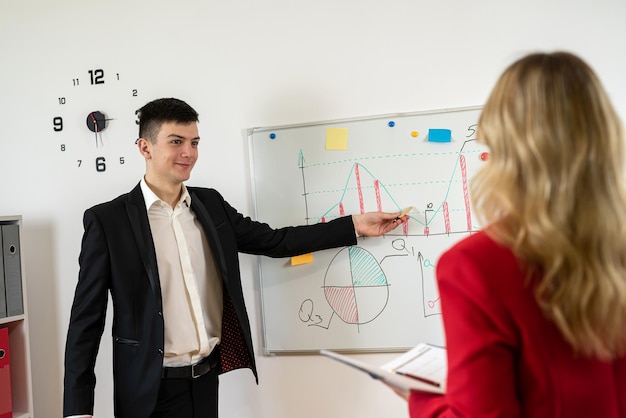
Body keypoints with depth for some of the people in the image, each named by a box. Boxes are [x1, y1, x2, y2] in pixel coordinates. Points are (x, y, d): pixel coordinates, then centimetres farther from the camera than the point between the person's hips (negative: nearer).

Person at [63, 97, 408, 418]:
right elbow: (86, 321, -7)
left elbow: (274, 241, 11)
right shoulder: (107, 220, -8)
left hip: (206, 379, 5)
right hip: (151, 390, -4)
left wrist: (355, 225, 8)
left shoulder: (210, 204, 6)